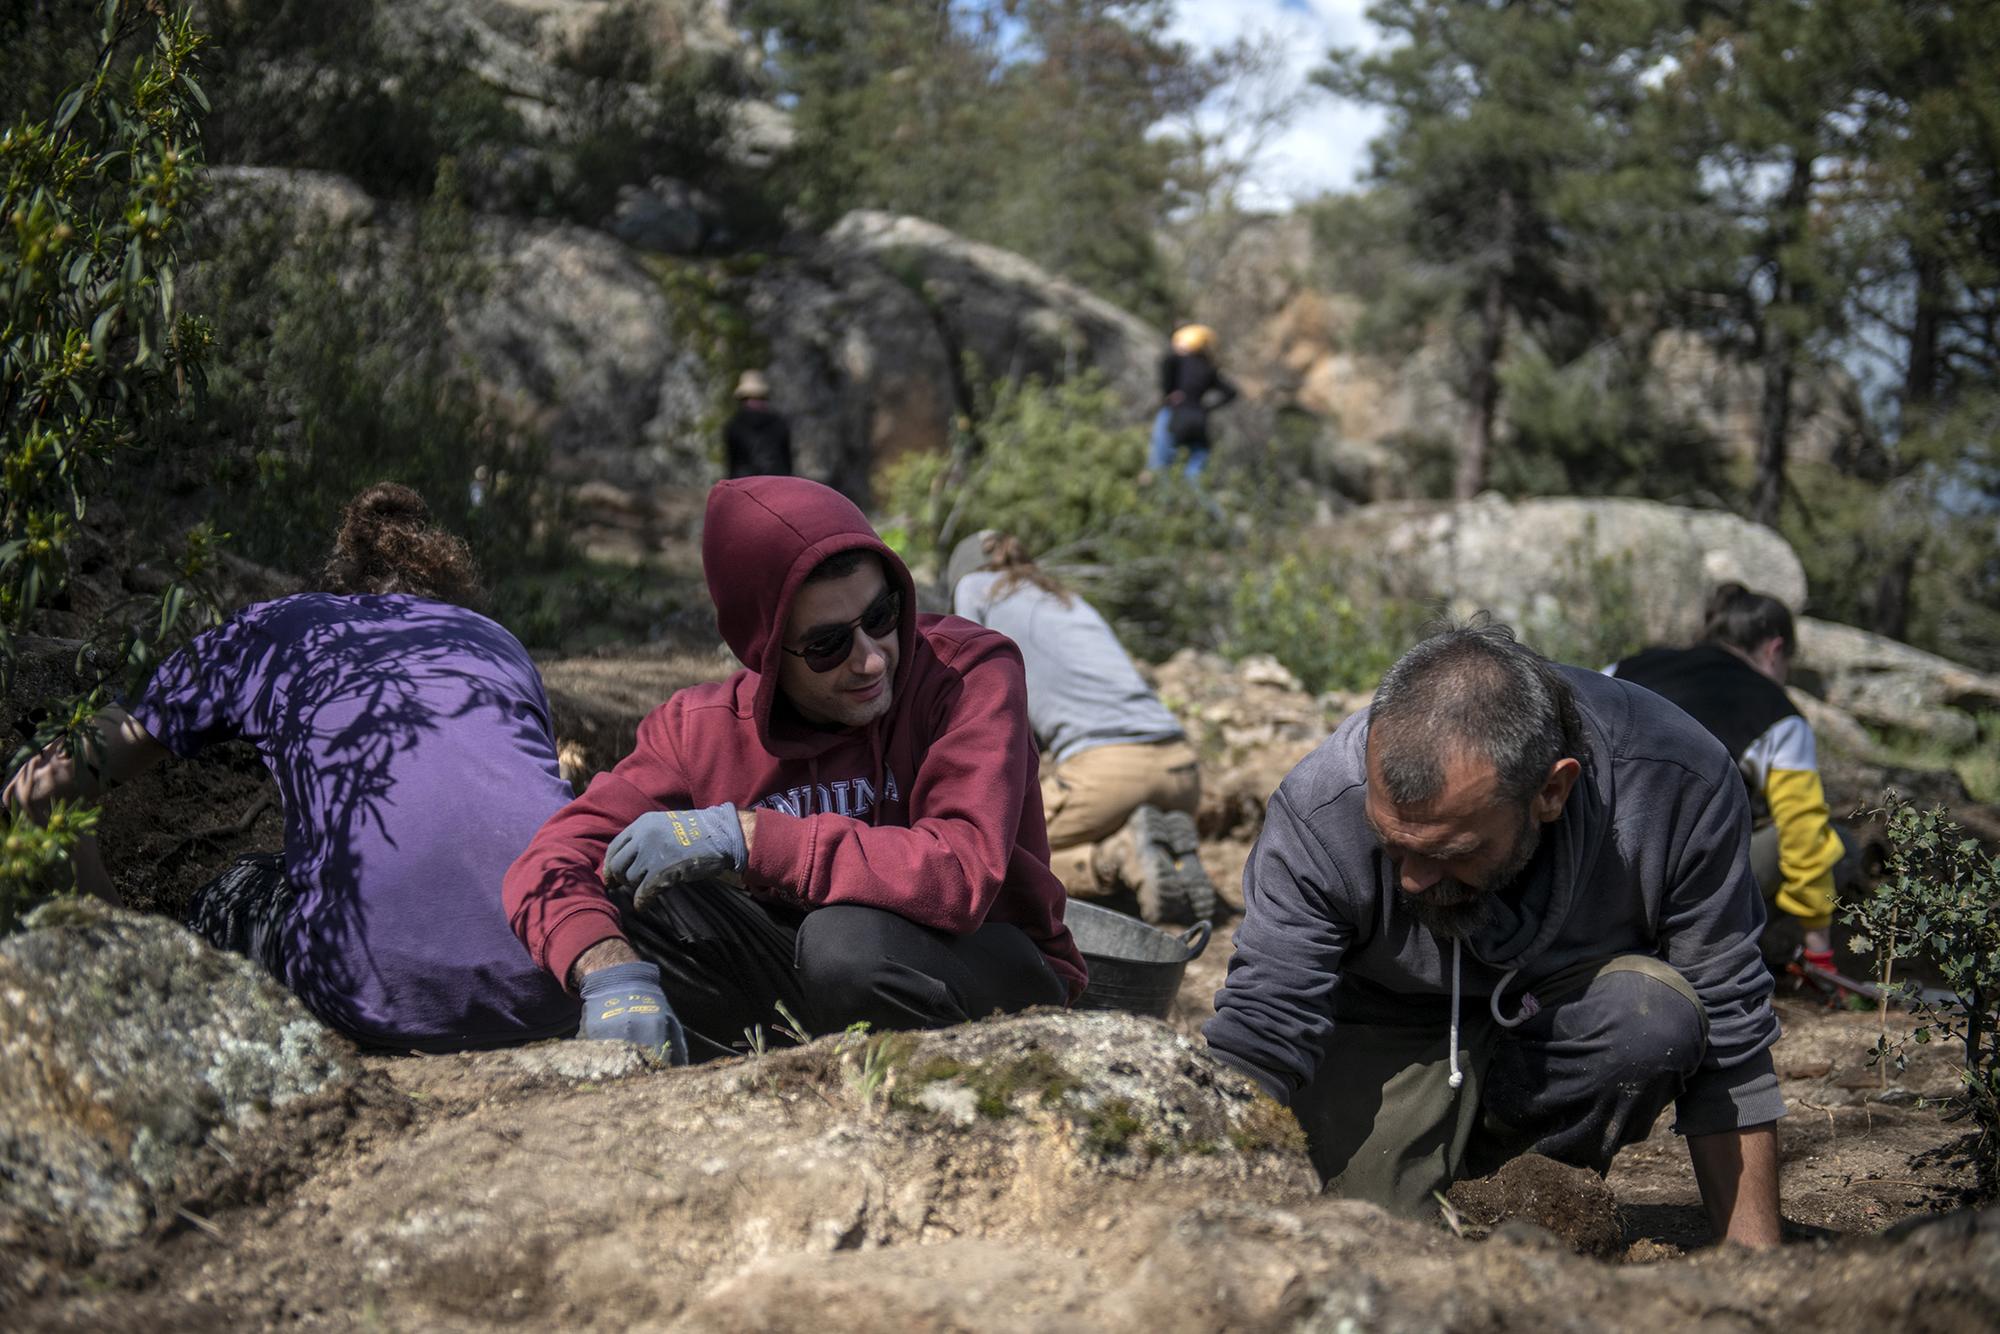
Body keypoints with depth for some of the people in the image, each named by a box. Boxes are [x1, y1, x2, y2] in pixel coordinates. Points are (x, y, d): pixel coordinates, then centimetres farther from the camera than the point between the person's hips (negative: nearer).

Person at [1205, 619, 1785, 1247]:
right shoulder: (1317, 812, -30)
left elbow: (1729, 1049, -20)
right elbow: (1256, 1042, -28)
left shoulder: (1680, 786, -29)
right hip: (1391, 1025, 0)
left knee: (1657, 1017, -34)